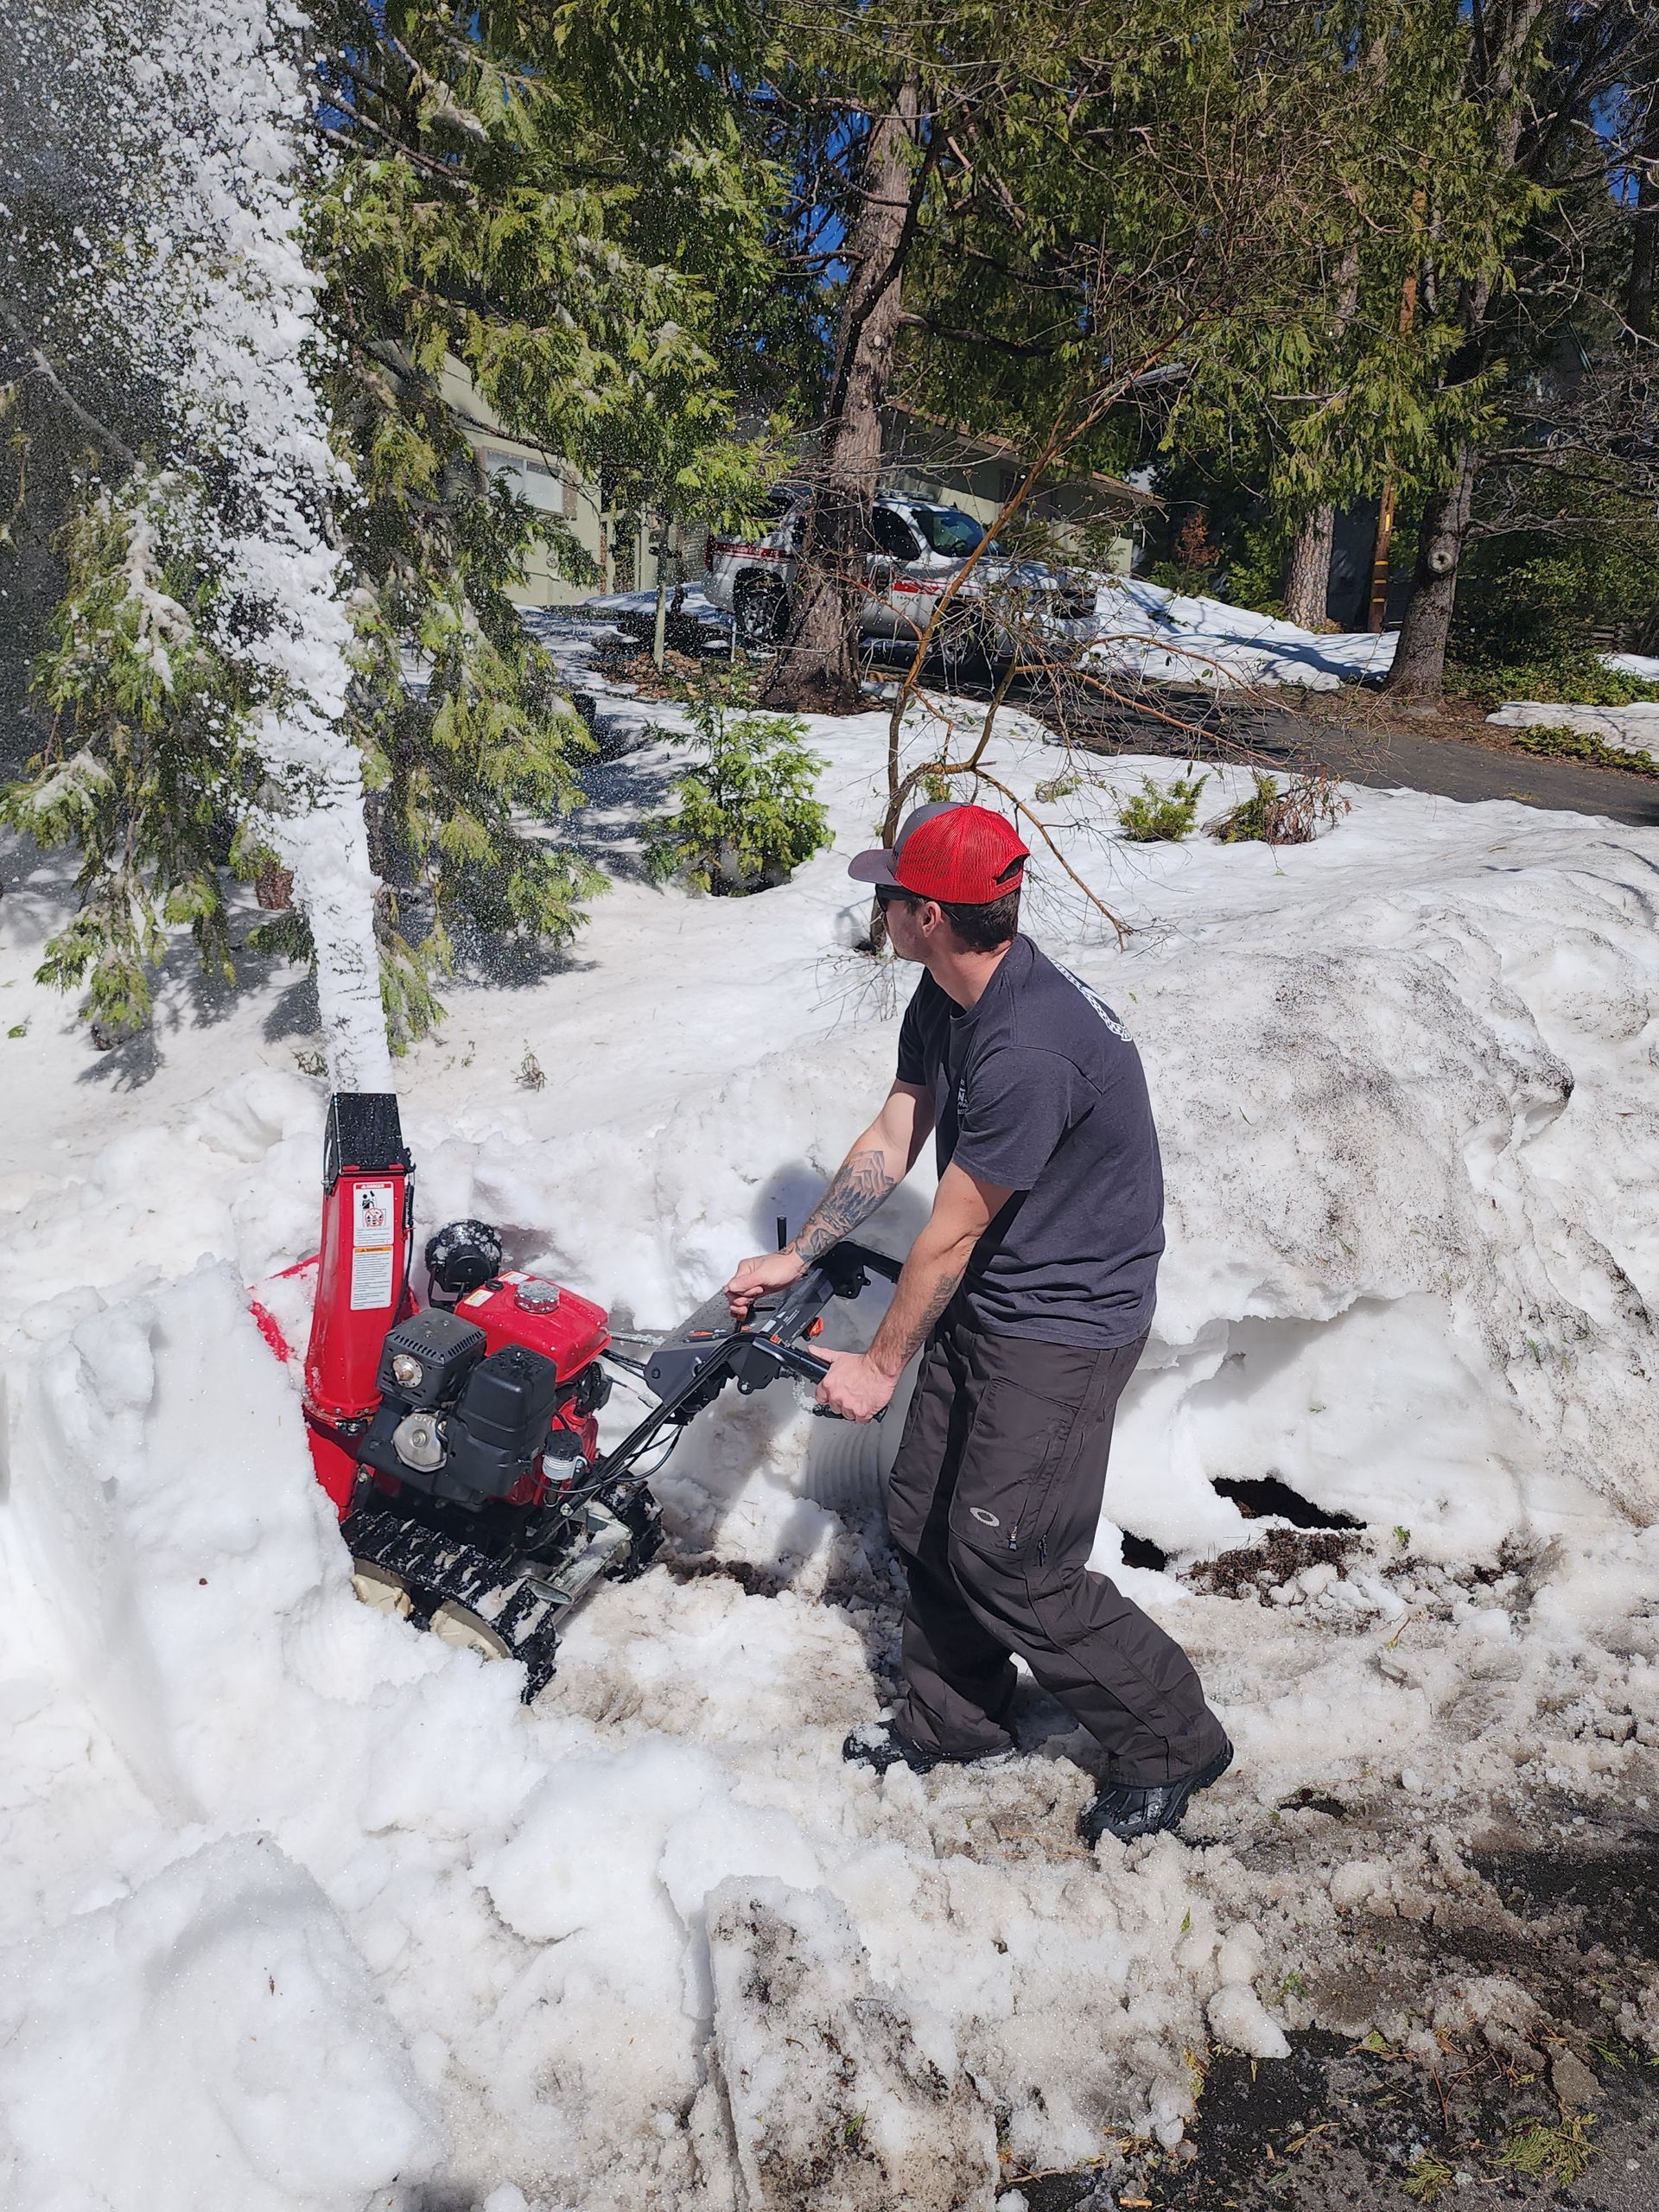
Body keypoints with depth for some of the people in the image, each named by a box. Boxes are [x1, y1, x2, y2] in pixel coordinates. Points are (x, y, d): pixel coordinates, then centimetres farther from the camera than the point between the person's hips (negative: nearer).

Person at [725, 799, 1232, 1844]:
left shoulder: (1031, 1051, -31)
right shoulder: (944, 998, -1)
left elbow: (951, 1237, -22)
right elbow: (893, 1138, 8)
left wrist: (880, 1364, -9)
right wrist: (792, 1259, 9)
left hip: (1063, 1325, -9)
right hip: (982, 1304, 9)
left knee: (1007, 1563, -3)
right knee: (924, 1516, 16)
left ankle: (1172, 1743, 20)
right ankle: (954, 1721, 39)